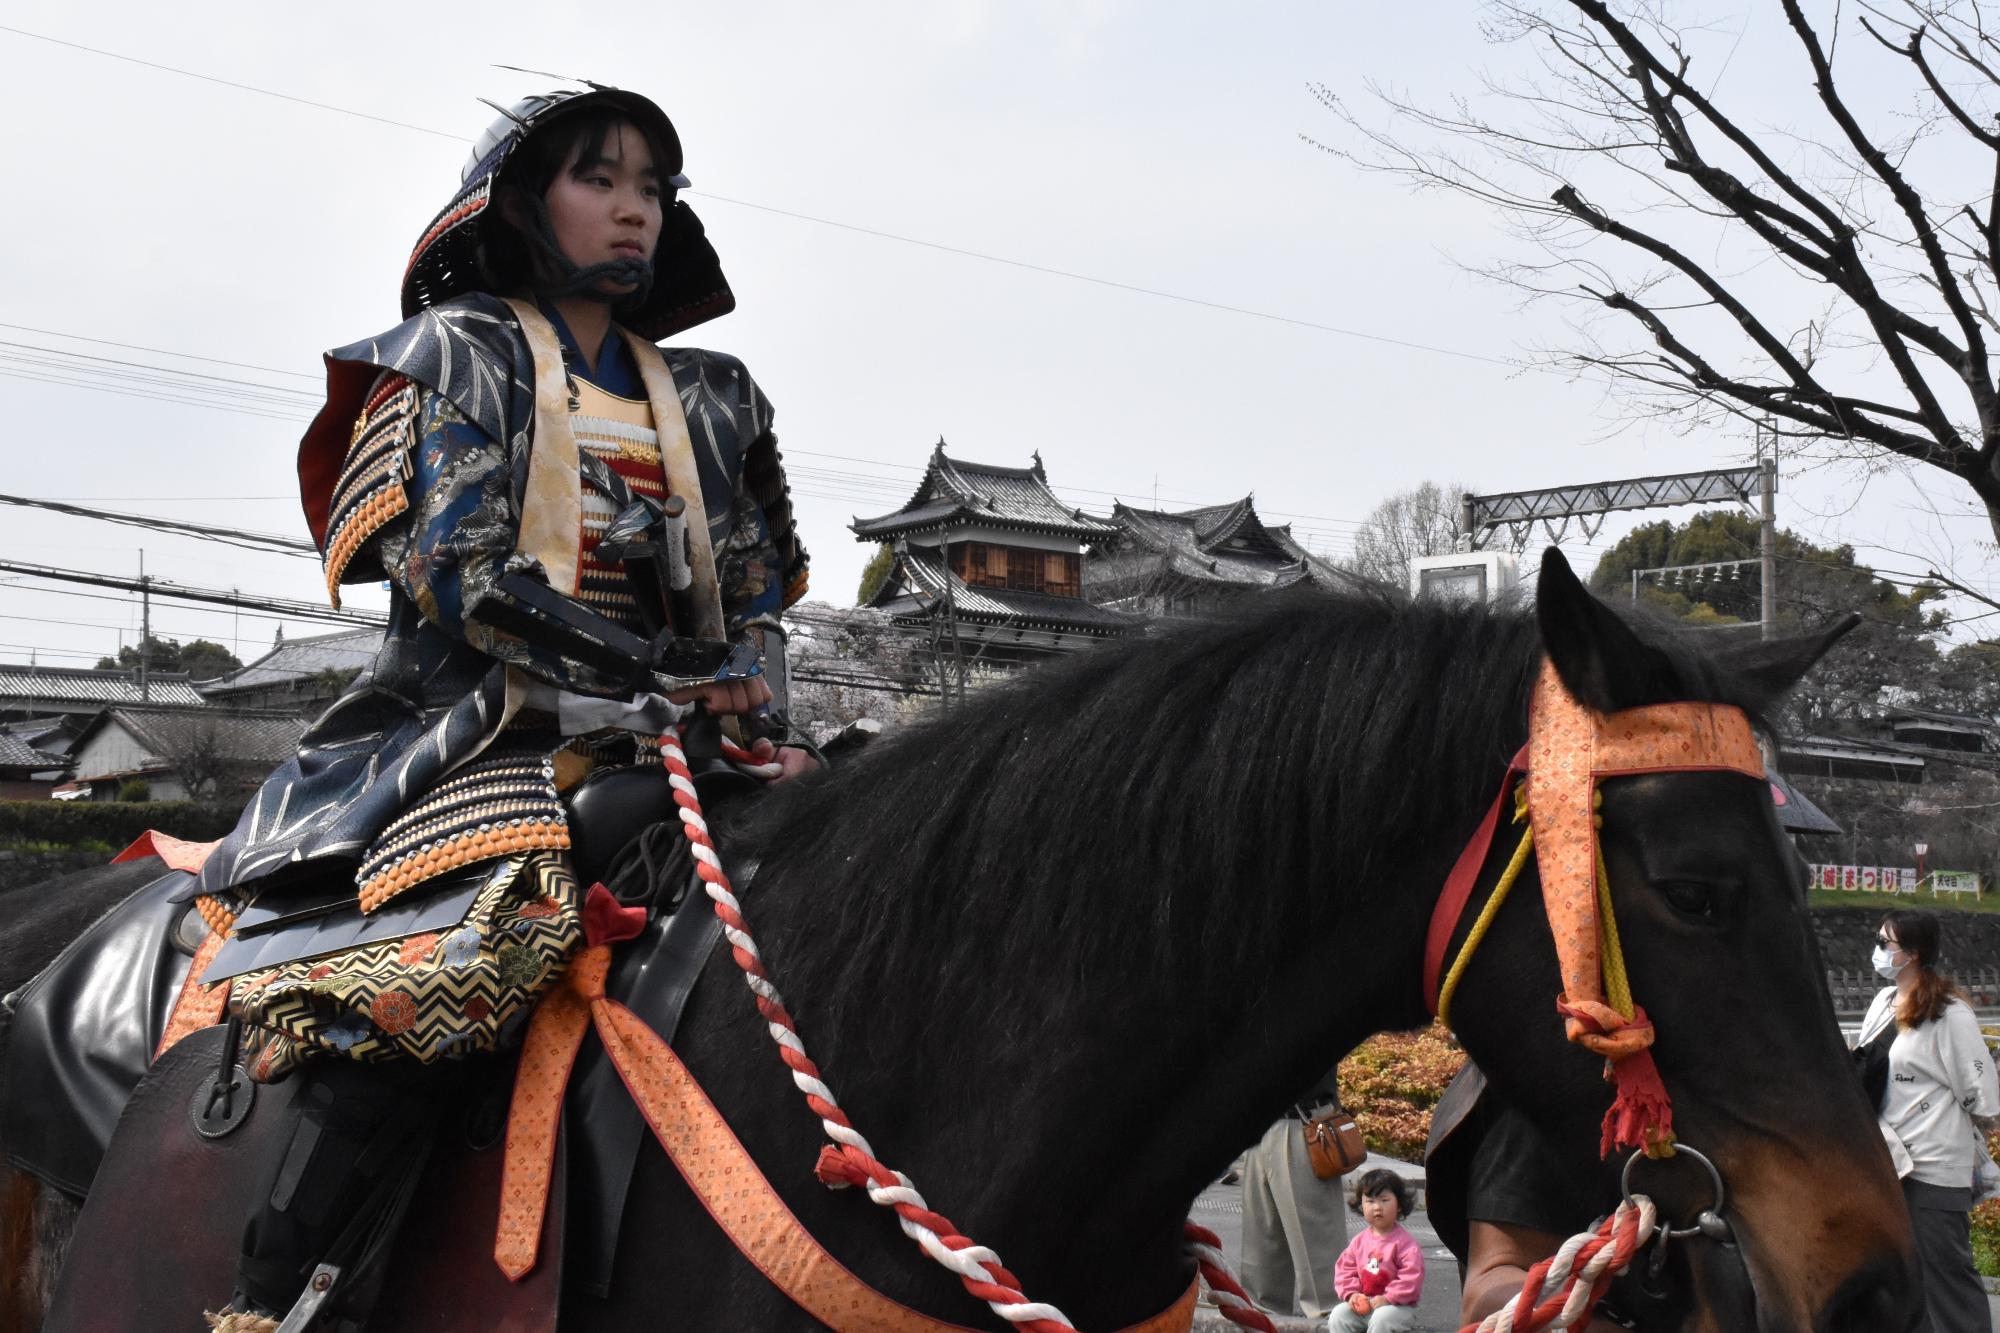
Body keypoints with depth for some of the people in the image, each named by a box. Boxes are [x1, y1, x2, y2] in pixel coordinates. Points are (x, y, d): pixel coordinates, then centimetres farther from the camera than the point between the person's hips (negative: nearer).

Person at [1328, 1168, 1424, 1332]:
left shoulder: (1406, 1243, -11)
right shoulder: (1359, 1241, 7)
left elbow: (1411, 1277, -17)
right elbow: (1345, 1269, 11)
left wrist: (1387, 1298, -21)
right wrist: (1351, 1293, -6)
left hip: (1399, 1305, -6)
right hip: (1363, 1304, 6)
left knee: (1381, 1318, -34)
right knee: (1338, 1314, -14)